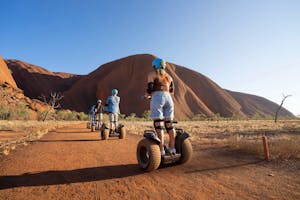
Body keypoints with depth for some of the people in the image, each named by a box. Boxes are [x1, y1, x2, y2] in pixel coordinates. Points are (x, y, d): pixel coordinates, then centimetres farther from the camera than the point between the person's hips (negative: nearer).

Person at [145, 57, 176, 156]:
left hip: (157, 99, -5)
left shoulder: (152, 75, 4)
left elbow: (149, 90, -5)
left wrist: (147, 95, 16)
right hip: (168, 98, 6)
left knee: (158, 125, -4)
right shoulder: (168, 76, 21)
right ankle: (172, 148, 12)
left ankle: (161, 150, -4)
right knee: (169, 124, 8)